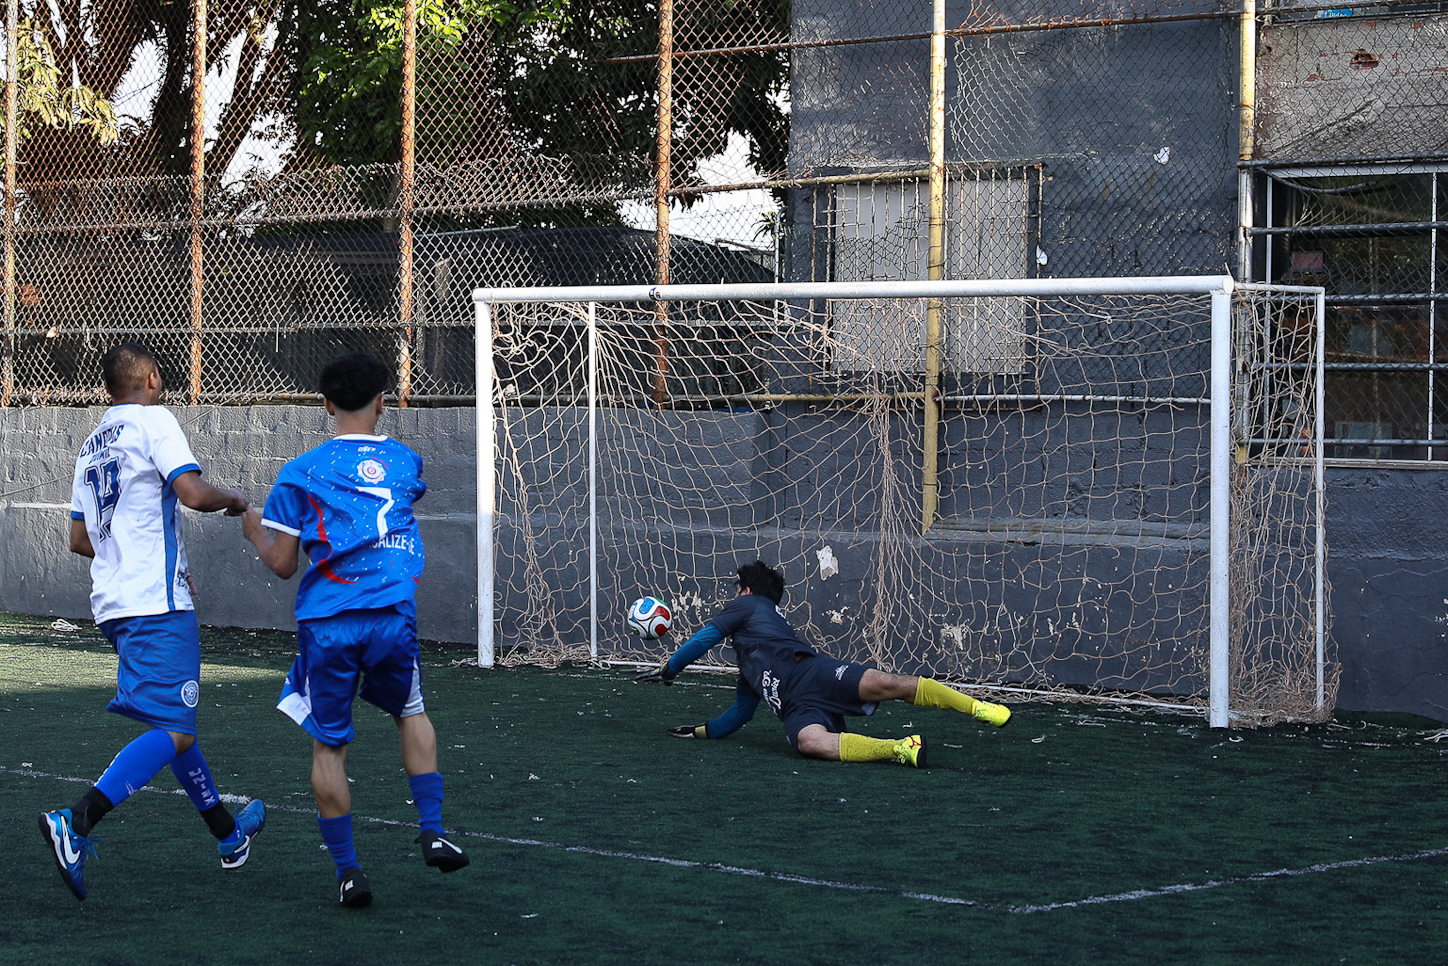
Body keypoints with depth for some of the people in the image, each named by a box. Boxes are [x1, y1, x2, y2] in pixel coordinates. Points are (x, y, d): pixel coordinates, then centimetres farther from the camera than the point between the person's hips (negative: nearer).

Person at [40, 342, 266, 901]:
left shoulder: (92, 445, 18)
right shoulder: (154, 421, -5)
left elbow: (80, 539, 22)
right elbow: (194, 493, -18)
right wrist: (235, 500, 2)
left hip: (112, 602, 9)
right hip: (158, 604, -9)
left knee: (172, 722, 20)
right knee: (173, 733, -12)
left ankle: (229, 834, 33)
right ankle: (76, 823, -28)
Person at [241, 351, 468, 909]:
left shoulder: (300, 472, 1)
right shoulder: (405, 463, 8)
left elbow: (282, 565, 2)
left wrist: (256, 532, 21)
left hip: (326, 626, -2)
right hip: (393, 616, 2)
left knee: (329, 746, 9)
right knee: (410, 713, 26)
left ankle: (347, 871, 7)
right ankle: (432, 832, 16)